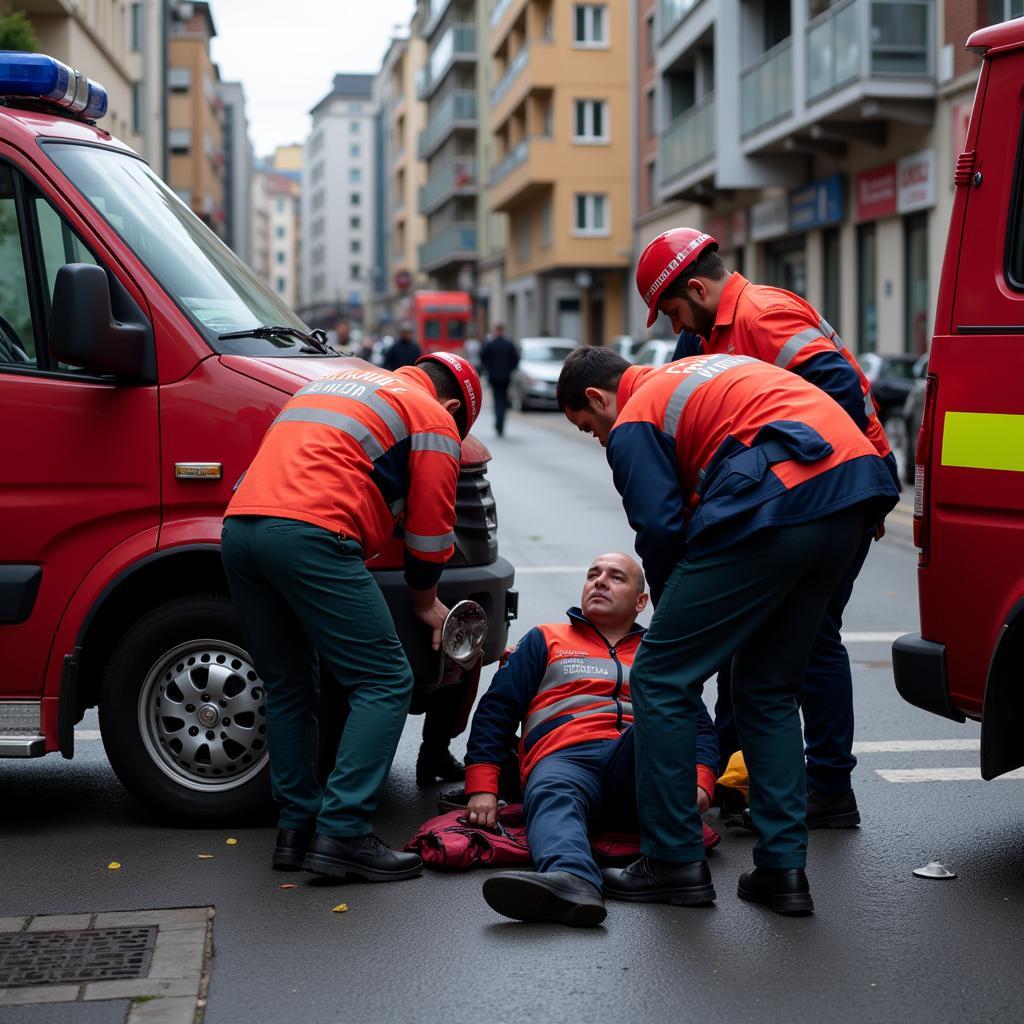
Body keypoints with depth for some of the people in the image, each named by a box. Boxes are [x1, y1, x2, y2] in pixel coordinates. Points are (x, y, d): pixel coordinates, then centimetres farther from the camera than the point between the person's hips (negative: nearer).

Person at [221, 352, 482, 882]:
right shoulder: (433, 418, 12)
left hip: (239, 524, 8)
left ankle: (296, 829, 17)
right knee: (385, 683, -3)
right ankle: (342, 834, -10)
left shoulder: (330, 383, 35)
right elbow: (430, 528, 12)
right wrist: (425, 600, 29)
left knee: (288, 689, 18)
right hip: (310, 534, -8)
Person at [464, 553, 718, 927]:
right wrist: (482, 788, 1)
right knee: (554, 798, -38)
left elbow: (701, 725, 20)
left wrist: (700, 782, -4)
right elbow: (496, 709, 18)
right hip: (564, 759, -1)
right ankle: (571, 882, -69)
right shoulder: (546, 641, 29)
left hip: (641, 764, 1)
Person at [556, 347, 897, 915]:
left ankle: (674, 862, 8)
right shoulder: (709, 369, 32)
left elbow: (661, 533, -1)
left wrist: (675, 616, 19)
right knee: (770, 690, 20)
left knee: (661, 679, 4)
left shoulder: (634, 421, 7)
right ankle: (783, 868, 17)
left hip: (775, 503, -9)